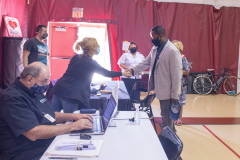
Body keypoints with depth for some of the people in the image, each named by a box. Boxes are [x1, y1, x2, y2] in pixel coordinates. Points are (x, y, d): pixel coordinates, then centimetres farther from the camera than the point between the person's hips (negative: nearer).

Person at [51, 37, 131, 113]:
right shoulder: (91, 63, -7)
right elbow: (107, 73, 5)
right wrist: (122, 73, 17)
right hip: (70, 94, -7)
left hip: (58, 89, 7)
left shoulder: (75, 57, 11)